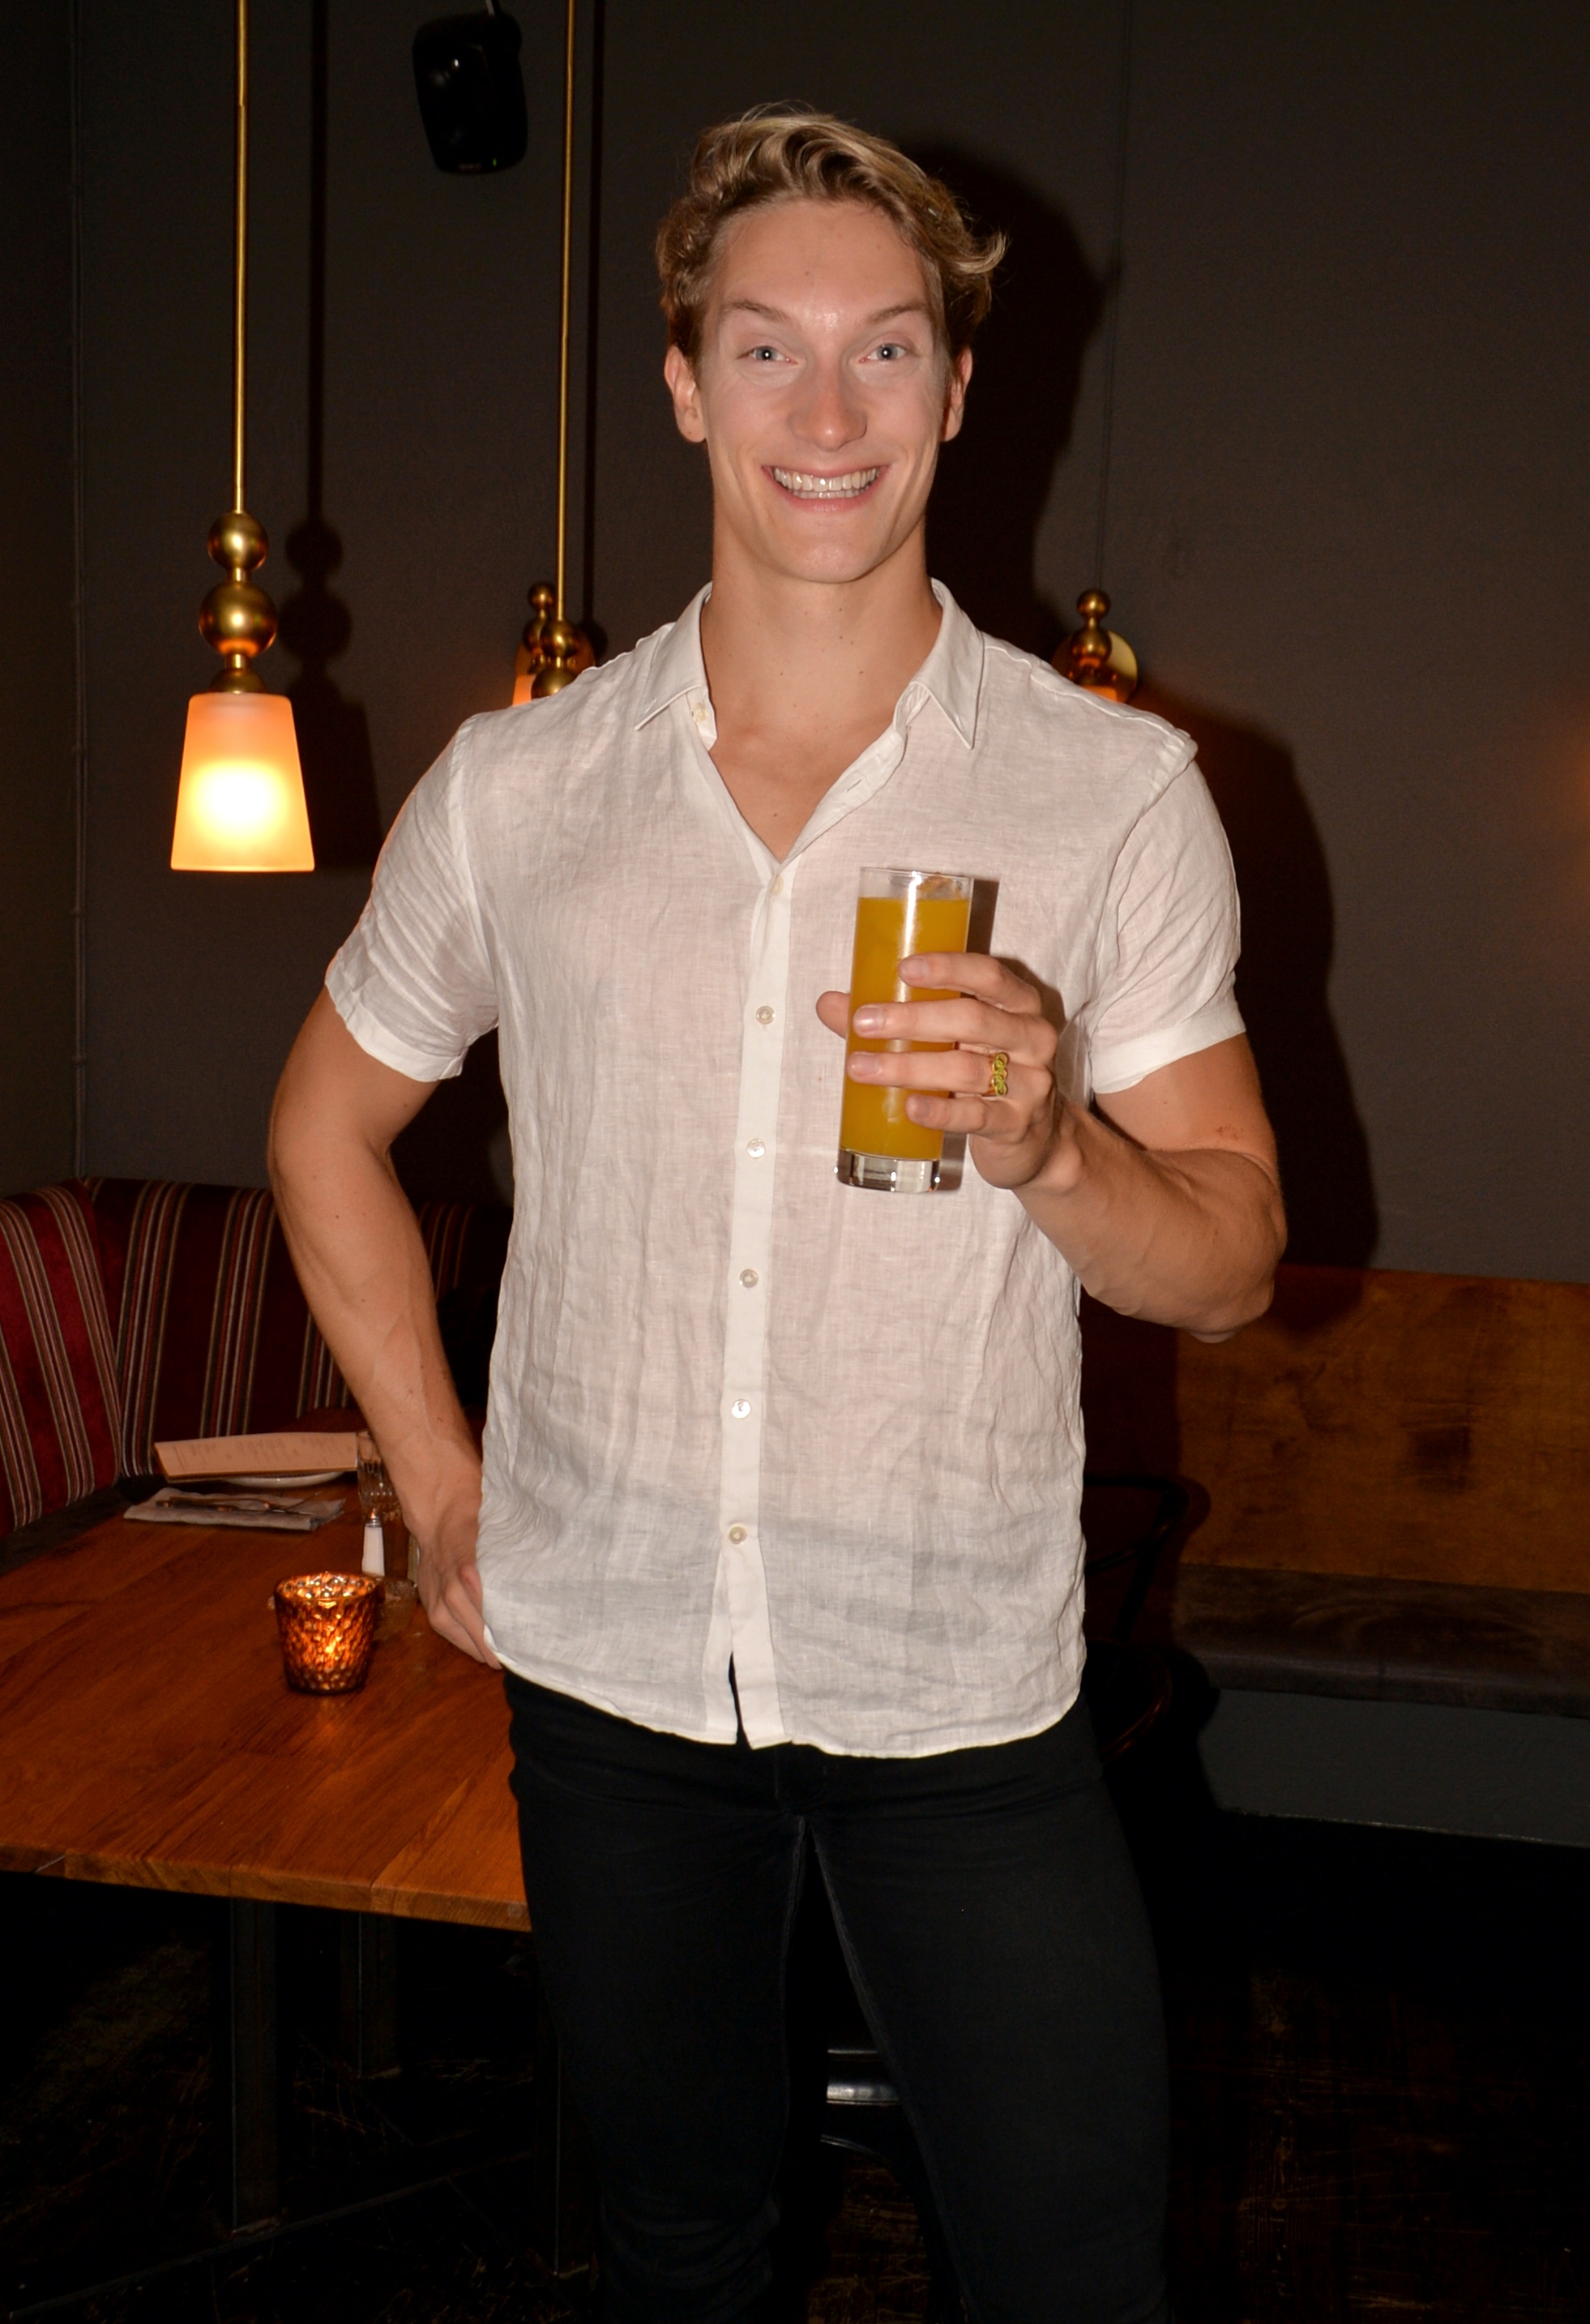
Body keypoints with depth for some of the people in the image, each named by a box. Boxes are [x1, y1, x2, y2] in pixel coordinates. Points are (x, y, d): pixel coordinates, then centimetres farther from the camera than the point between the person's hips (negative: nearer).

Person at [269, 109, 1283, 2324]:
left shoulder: (1117, 792, -6)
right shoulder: (515, 788, -2)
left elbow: (1228, 1265, -4)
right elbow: (328, 1125, 12)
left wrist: (1046, 1143, -26)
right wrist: (442, 1490, 5)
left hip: (966, 1686, -1)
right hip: (608, 1667, 2)